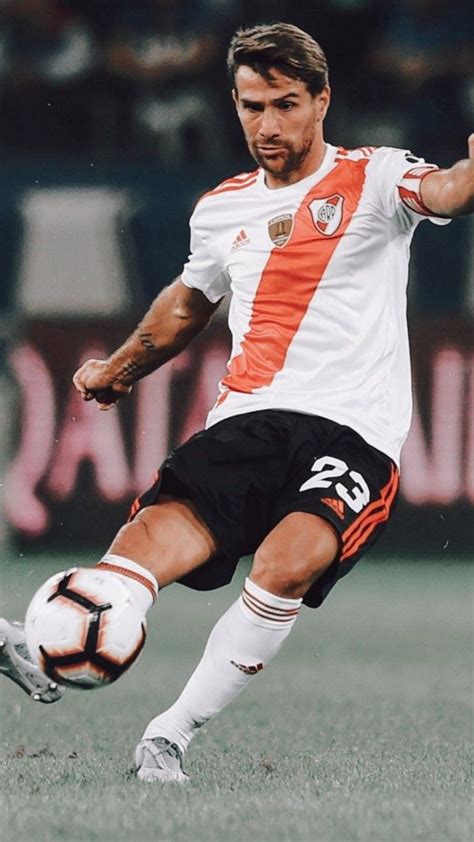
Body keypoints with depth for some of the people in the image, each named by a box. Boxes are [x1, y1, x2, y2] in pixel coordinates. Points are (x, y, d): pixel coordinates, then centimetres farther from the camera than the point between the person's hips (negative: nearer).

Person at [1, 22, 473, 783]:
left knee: (288, 560, -31)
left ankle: (173, 733, -24)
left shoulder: (373, 178, 3)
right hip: (246, 421, 4)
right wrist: (120, 369, 32)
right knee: (152, 535, -24)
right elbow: (190, 300, 39)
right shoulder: (221, 211, 19)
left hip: (351, 432, -4)